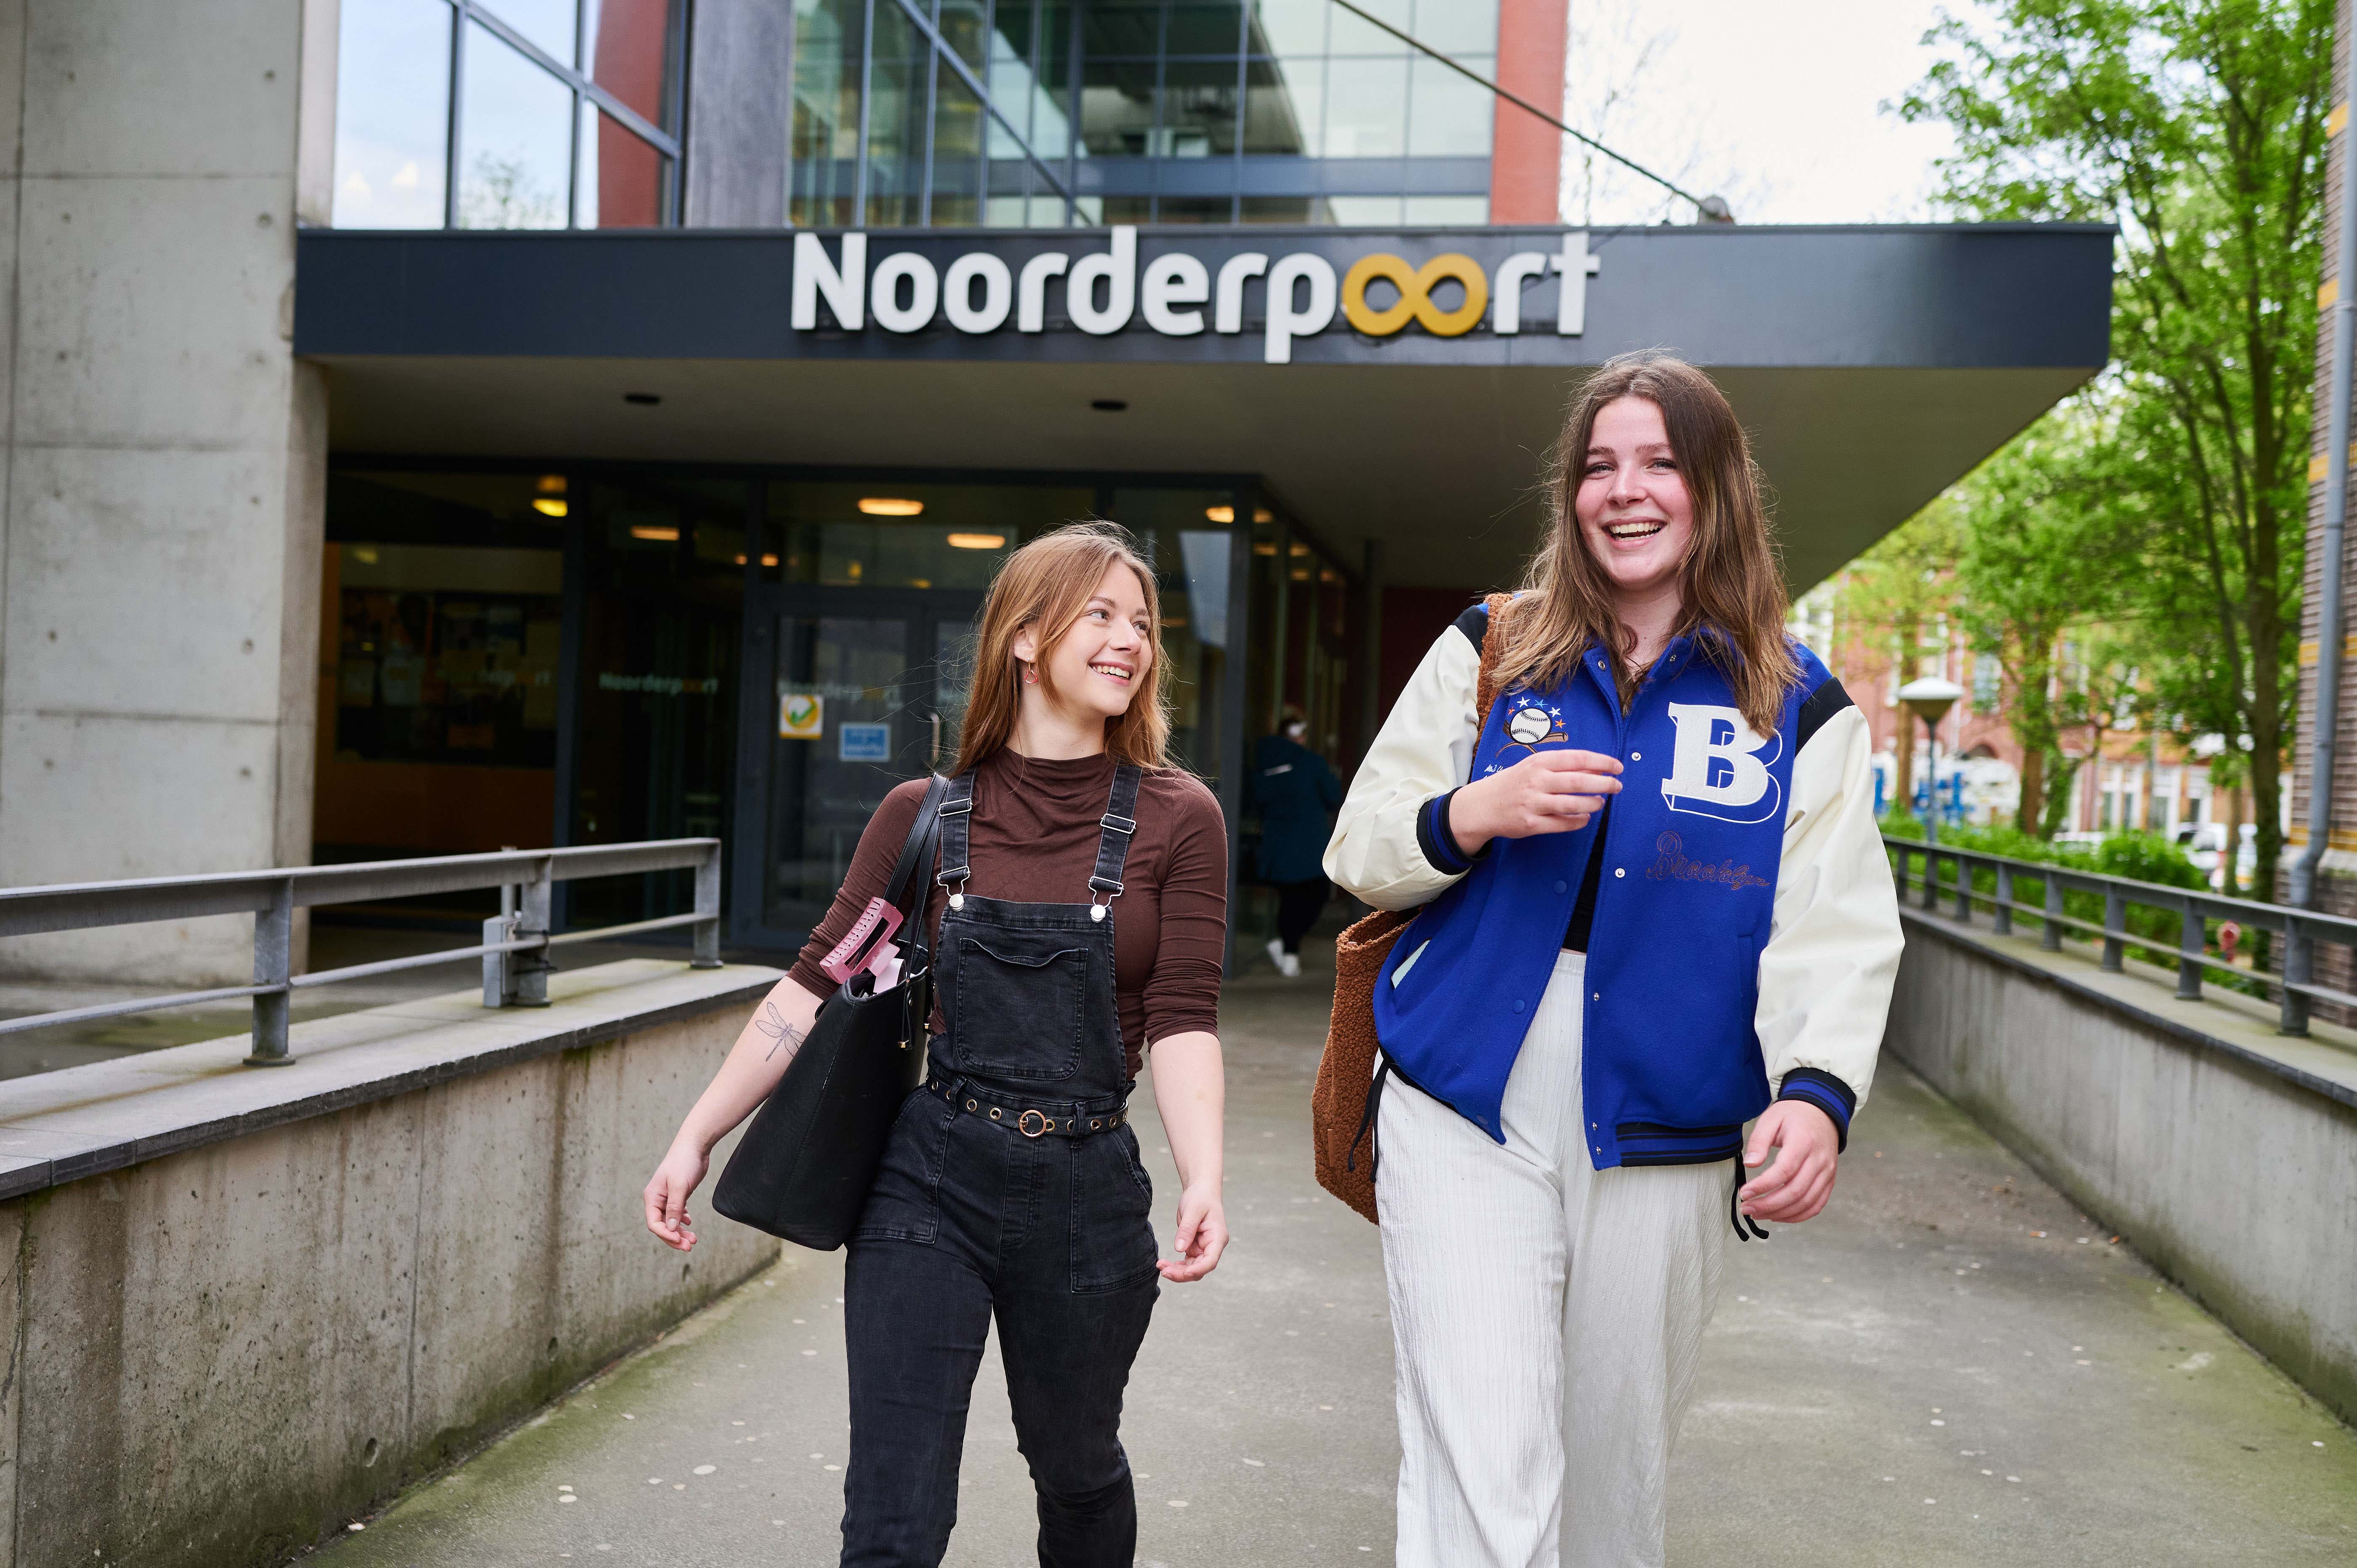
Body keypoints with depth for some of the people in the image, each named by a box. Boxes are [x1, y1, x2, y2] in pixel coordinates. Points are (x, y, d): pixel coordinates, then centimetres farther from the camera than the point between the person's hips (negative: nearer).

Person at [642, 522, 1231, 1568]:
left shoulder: (1176, 819, -1)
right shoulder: (926, 815, 2)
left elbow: (1182, 1021, -8)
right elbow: (816, 988, 3)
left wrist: (1203, 1180, -23)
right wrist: (696, 1139, -2)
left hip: (1087, 1190, 0)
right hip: (928, 1176, 0)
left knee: (1077, 1471, 21)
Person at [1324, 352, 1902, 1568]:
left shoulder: (1799, 710, 3)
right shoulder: (1486, 654, 4)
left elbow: (1837, 933, -6)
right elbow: (1358, 852, 5)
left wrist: (1816, 1091, -25)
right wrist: (1475, 814, -16)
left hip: (1663, 1149, 1)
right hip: (1467, 1121, -1)